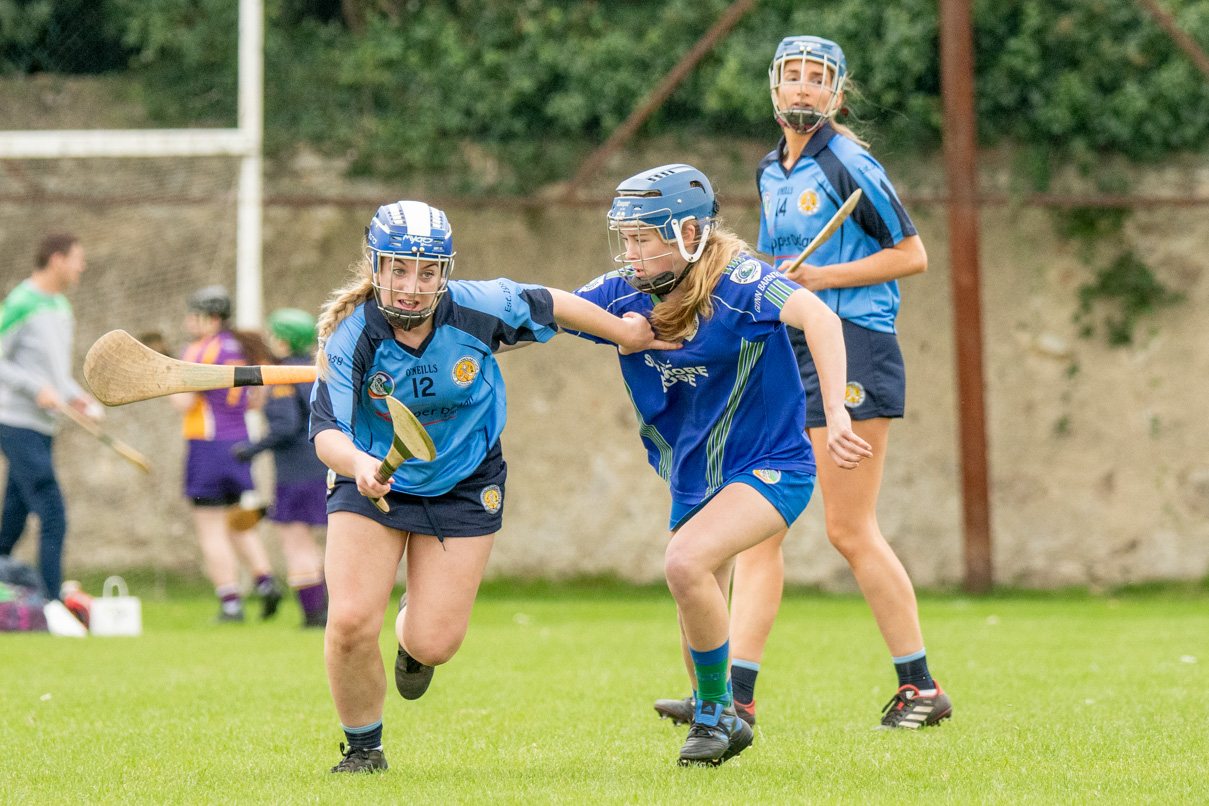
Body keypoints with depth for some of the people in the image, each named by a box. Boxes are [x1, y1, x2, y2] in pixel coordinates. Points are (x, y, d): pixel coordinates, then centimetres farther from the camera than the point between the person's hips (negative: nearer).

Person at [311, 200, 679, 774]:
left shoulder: (477, 308, -21)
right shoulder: (352, 334, -23)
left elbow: (547, 305, -2)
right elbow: (326, 430, -29)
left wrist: (626, 333, 12)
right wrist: (359, 464, -51)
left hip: (463, 488, 1)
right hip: (371, 481, -1)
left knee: (434, 644, -5)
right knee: (350, 623, -16)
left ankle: (413, 632, 37)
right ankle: (363, 747, 12)